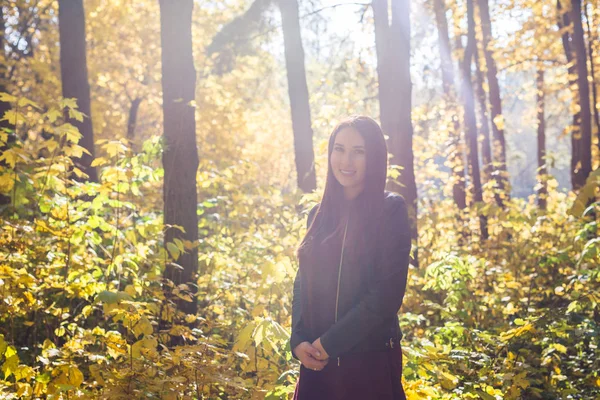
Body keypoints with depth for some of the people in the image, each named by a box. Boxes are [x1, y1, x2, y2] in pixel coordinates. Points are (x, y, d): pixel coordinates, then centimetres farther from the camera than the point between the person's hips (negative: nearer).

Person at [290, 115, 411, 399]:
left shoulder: (390, 210, -7)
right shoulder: (319, 214, 10)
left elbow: (387, 293, -14)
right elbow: (303, 284, 11)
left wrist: (330, 342, -14)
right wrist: (298, 340, -5)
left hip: (370, 360, -5)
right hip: (316, 361, 5)